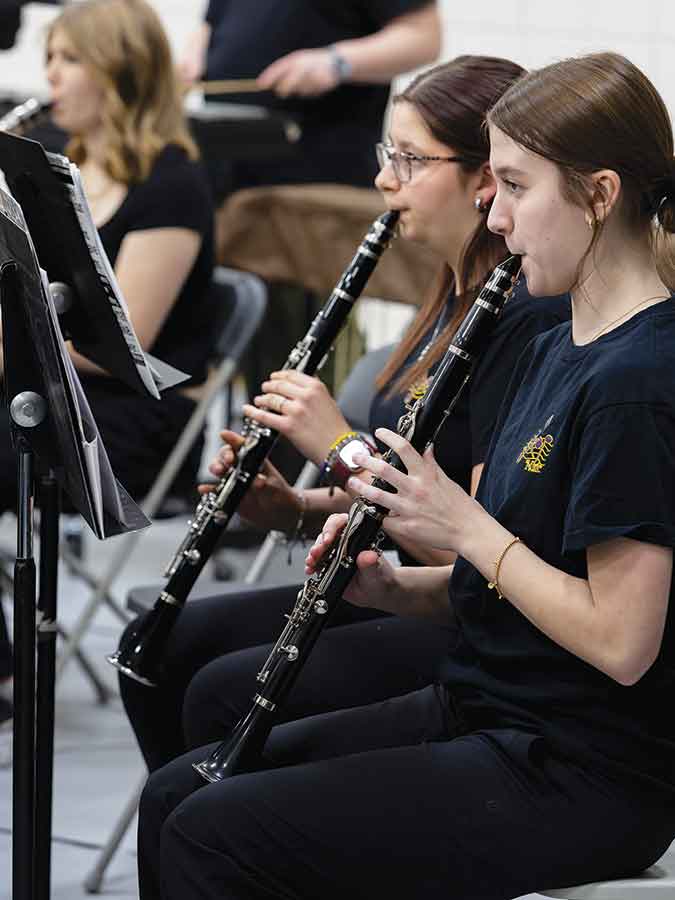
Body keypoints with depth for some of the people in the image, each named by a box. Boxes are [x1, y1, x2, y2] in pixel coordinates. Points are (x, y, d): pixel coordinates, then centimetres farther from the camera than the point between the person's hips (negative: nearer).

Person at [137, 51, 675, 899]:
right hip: (482, 713, 9)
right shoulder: (554, 352, 12)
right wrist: (398, 588, -2)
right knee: (175, 794, 4)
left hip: (584, 778, -9)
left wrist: (465, 525, -16)